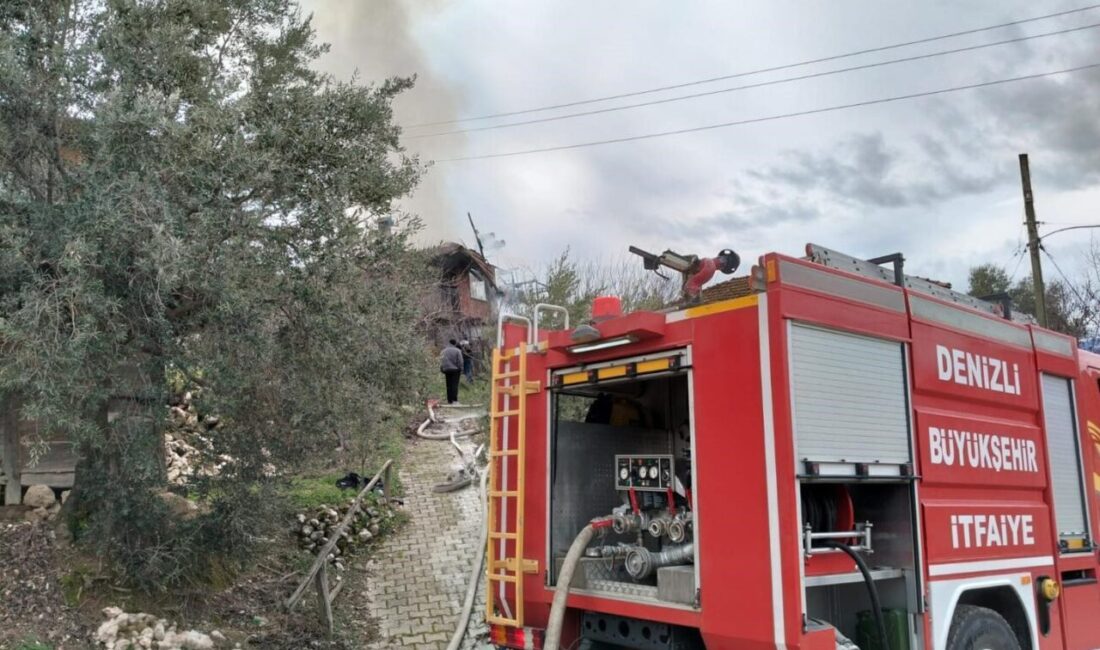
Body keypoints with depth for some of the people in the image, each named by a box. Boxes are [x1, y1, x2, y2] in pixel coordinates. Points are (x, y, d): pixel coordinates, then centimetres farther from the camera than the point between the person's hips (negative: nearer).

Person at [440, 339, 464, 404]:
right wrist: (460, 370, 0)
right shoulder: (457, 351, -4)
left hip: (447, 370, 3)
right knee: (455, 384, -5)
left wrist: (442, 369, 10)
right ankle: (454, 399, -14)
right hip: (455, 370, -3)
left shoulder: (444, 351, 8)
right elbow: (460, 362, -6)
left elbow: (441, 361, 6)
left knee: (449, 385, 7)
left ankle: (449, 400, 7)